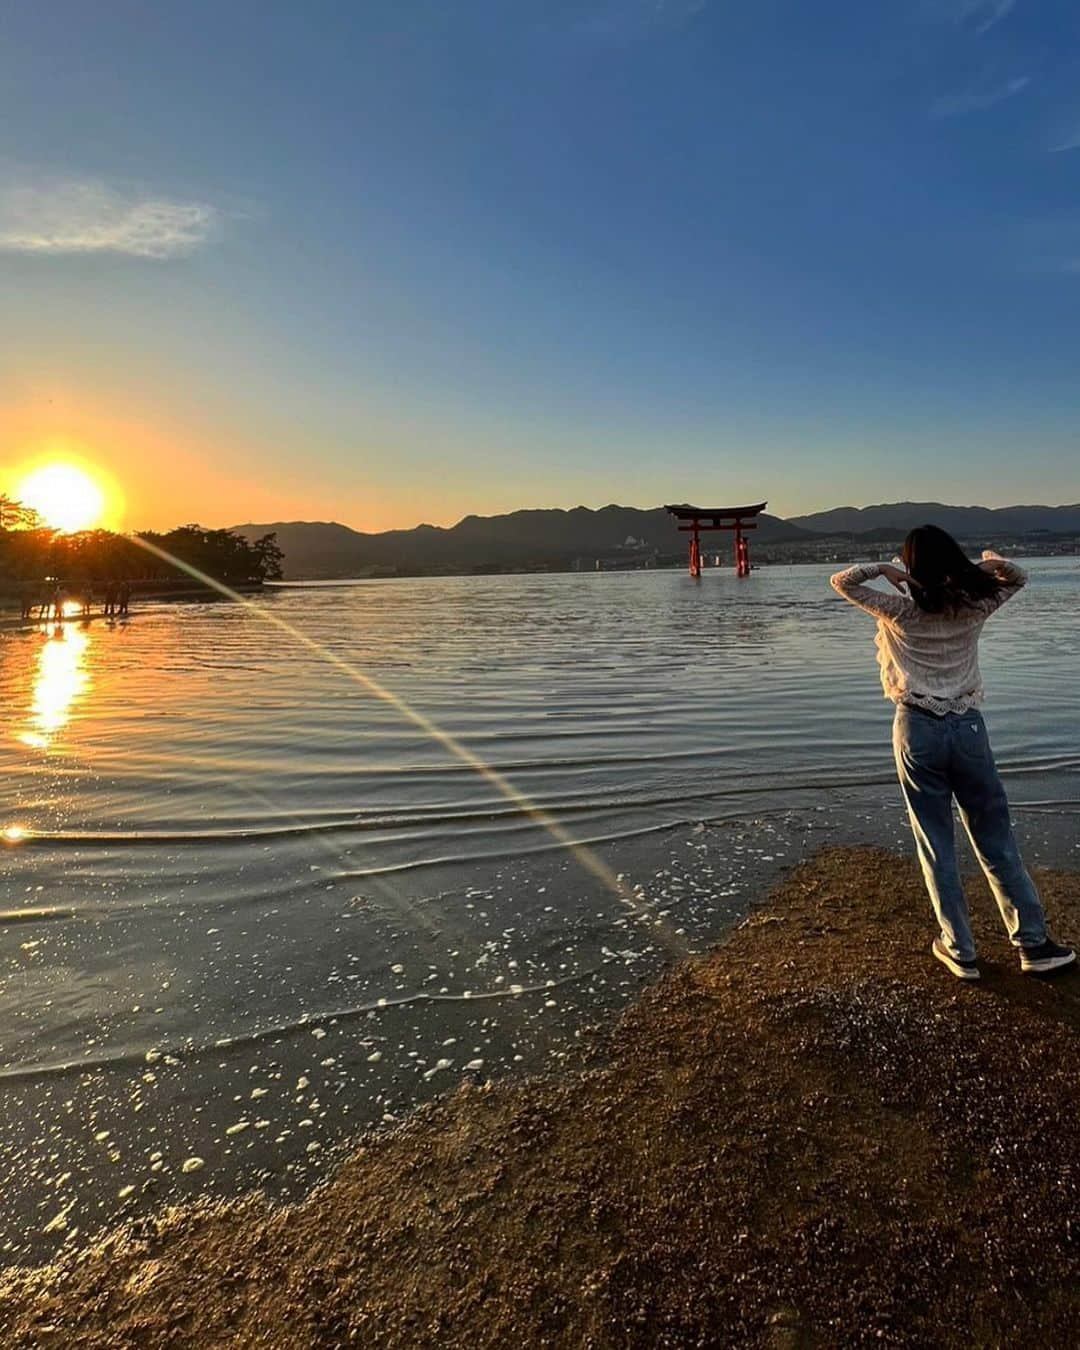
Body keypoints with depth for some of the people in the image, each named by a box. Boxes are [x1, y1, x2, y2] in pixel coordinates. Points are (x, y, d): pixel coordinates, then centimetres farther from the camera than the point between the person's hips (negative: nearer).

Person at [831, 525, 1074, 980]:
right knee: (997, 840, 13)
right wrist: (980, 564, 4)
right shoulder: (974, 607, 0)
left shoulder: (900, 611, -6)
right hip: (968, 727, 2)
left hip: (918, 729, -2)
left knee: (937, 845, 7)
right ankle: (1034, 943, 22)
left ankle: (960, 950, 15)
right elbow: (1017, 577, 19)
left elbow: (841, 581, 3)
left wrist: (883, 568, 3)